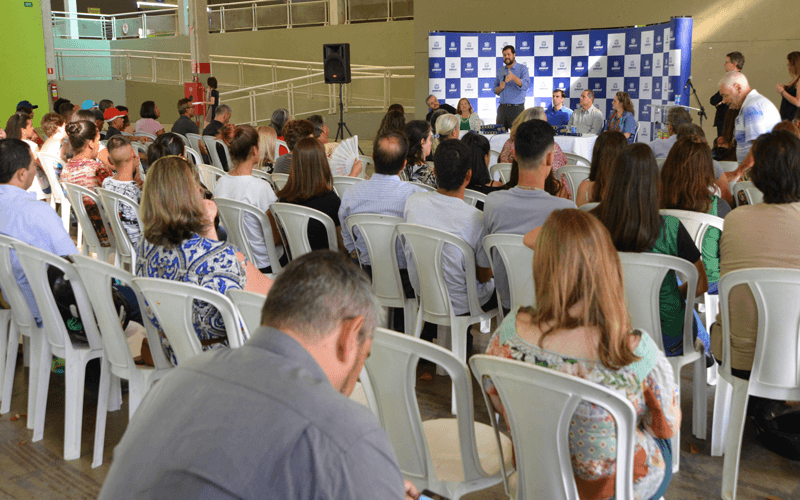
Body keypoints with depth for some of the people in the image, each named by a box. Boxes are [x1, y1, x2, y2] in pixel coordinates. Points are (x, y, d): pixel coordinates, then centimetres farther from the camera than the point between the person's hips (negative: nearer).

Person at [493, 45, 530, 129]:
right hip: (502, 108, 4)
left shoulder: (522, 68, 0)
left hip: (516, 108, -4)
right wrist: (500, 88, -8)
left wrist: (513, 78, -34)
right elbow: (495, 90, 16)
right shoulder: (500, 71, 14)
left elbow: (525, 85, -17)